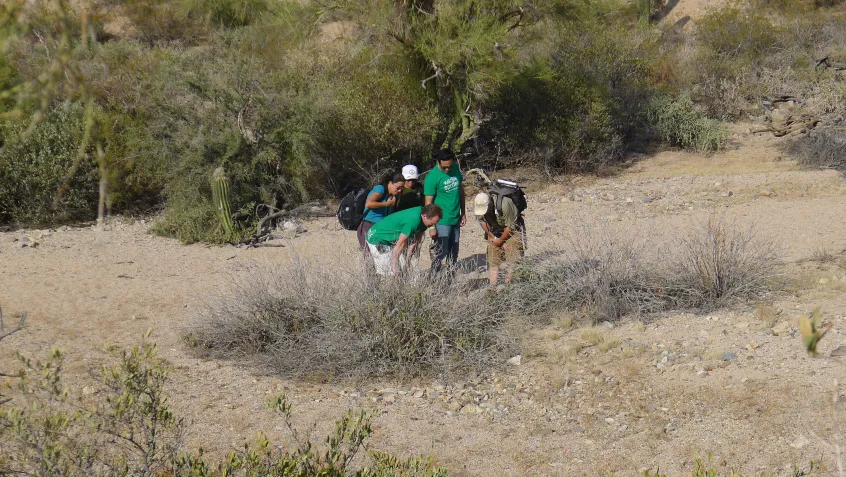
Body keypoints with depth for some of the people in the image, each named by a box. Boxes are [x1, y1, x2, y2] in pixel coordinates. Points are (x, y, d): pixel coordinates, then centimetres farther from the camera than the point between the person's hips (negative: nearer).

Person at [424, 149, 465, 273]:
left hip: (456, 219, 6)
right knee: (440, 253, -4)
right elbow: (428, 203, -15)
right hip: (441, 221, -6)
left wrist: (463, 213, 13)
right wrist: (431, 226, -17)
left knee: (453, 253, 16)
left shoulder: (455, 168, 0)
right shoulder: (432, 177, -17)